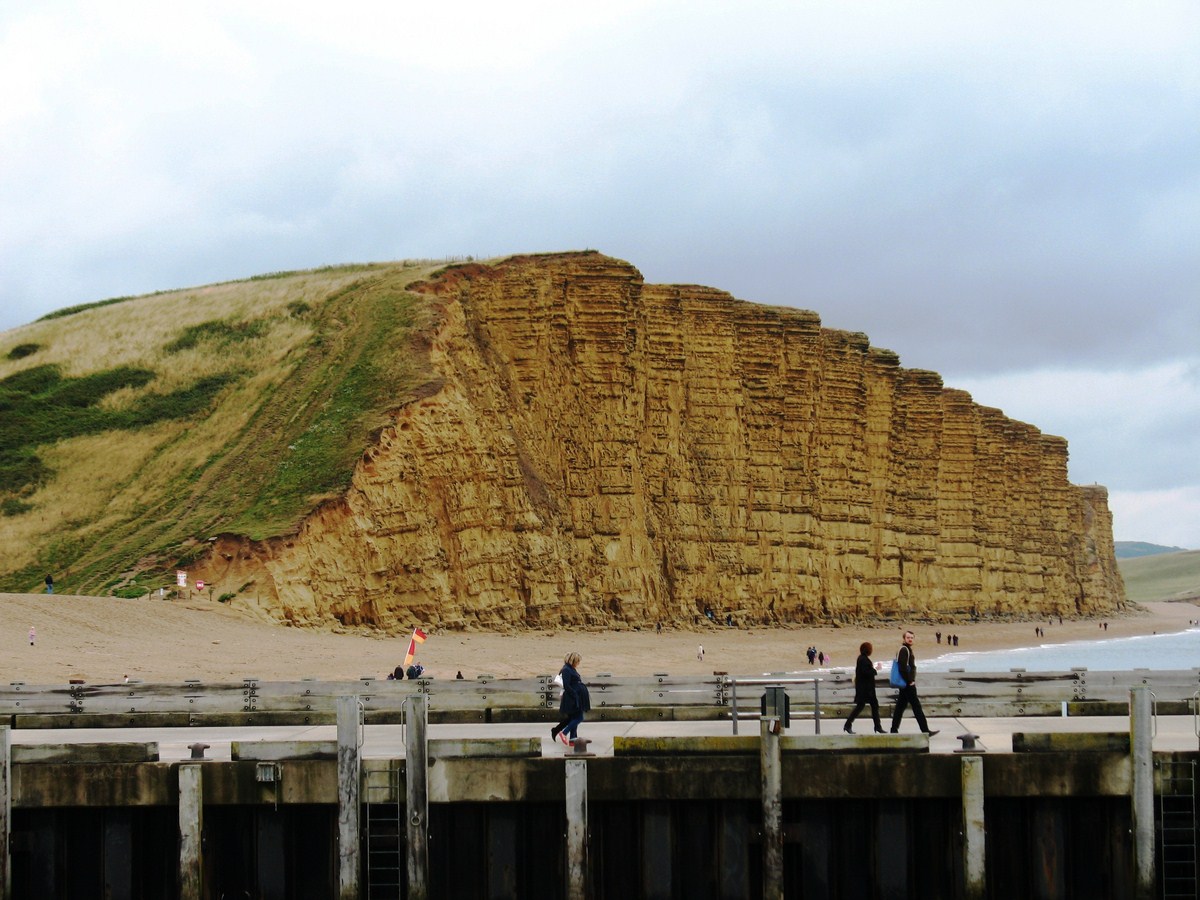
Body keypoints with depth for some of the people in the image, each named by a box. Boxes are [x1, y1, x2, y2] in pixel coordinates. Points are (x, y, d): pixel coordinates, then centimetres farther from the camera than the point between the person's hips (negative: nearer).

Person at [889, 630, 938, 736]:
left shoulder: (907, 649, 18)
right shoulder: (904, 650, -13)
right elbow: (903, 668, -21)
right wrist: (910, 681, -18)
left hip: (906, 683, 10)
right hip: (908, 684, -10)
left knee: (900, 706, 10)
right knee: (916, 706, -8)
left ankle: (894, 730, 12)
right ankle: (925, 731, -8)